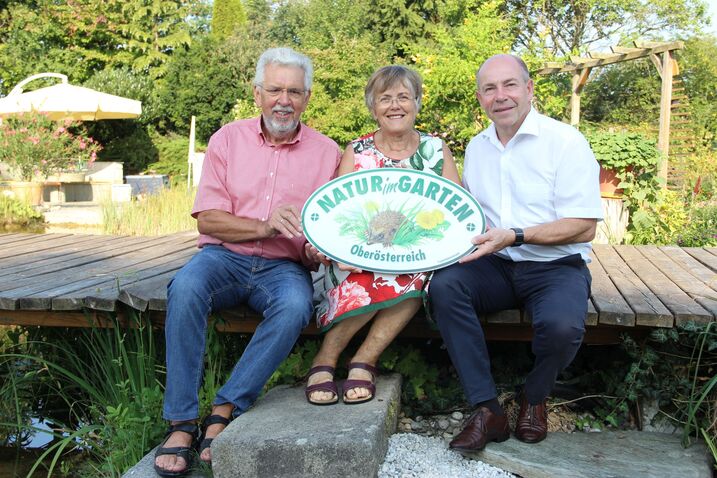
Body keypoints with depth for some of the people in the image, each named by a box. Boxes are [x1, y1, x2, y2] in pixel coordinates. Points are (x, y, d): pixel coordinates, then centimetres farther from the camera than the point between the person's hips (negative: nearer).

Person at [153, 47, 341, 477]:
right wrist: (265, 226, -16)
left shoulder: (327, 152, 7)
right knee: (186, 288, -32)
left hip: (285, 267, 0)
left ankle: (225, 410, -21)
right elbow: (208, 218, 1)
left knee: (295, 306, -34)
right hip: (225, 257, 0)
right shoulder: (228, 139, 7)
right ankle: (182, 421, -22)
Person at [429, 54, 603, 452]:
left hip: (555, 266, -4)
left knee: (561, 327, -34)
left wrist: (514, 236, -23)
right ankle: (487, 410, -19)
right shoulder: (476, 148, 12)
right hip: (495, 267, 5)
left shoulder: (566, 141, -7)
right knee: (444, 285, -26)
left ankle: (534, 398, 3)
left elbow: (584, 227, -12)